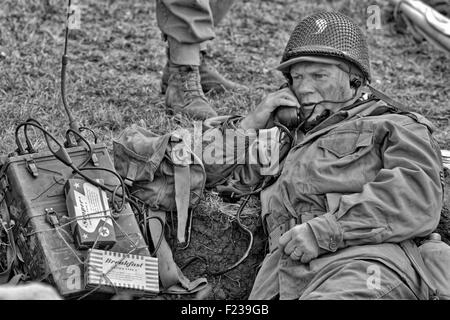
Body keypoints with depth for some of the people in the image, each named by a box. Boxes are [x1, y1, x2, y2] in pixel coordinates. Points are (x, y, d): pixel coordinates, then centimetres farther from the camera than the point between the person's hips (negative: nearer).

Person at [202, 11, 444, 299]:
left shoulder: (392, 125, 19)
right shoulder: (287, 140, 34)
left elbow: (419, 194, -1)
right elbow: (211, 169, 37)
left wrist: (328, 228, -11)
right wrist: (252, 122, 23)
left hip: (364, 258, -3)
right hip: (284, 274, 4)